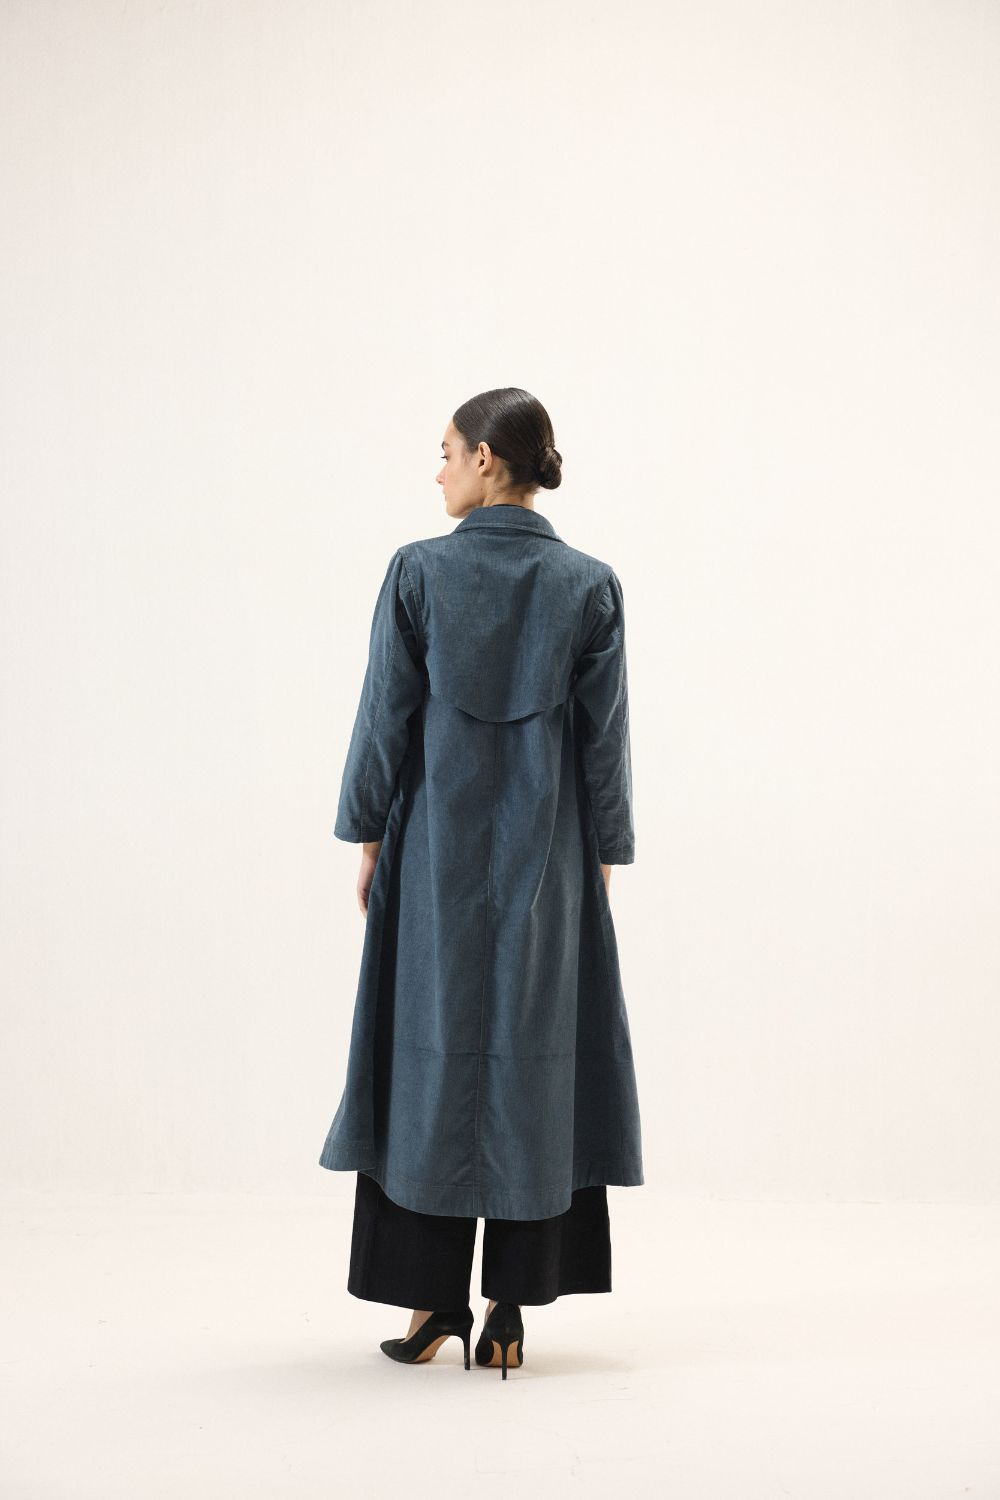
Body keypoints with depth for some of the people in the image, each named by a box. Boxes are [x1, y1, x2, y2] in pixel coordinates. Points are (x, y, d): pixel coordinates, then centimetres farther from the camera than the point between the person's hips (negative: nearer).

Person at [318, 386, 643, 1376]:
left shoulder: (419, 571, -7)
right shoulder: (590, 585, -2)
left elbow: (386, 718, -5)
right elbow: (605, 739, -1)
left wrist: (369, 840, 5)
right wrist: (603, 861, 7)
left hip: (436, 851, -1)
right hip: (545, 858, 1)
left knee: (430, 1053, 8)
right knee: (532, 1056, 7)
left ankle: (432, 1298, 12)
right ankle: (511, 1307, 10)